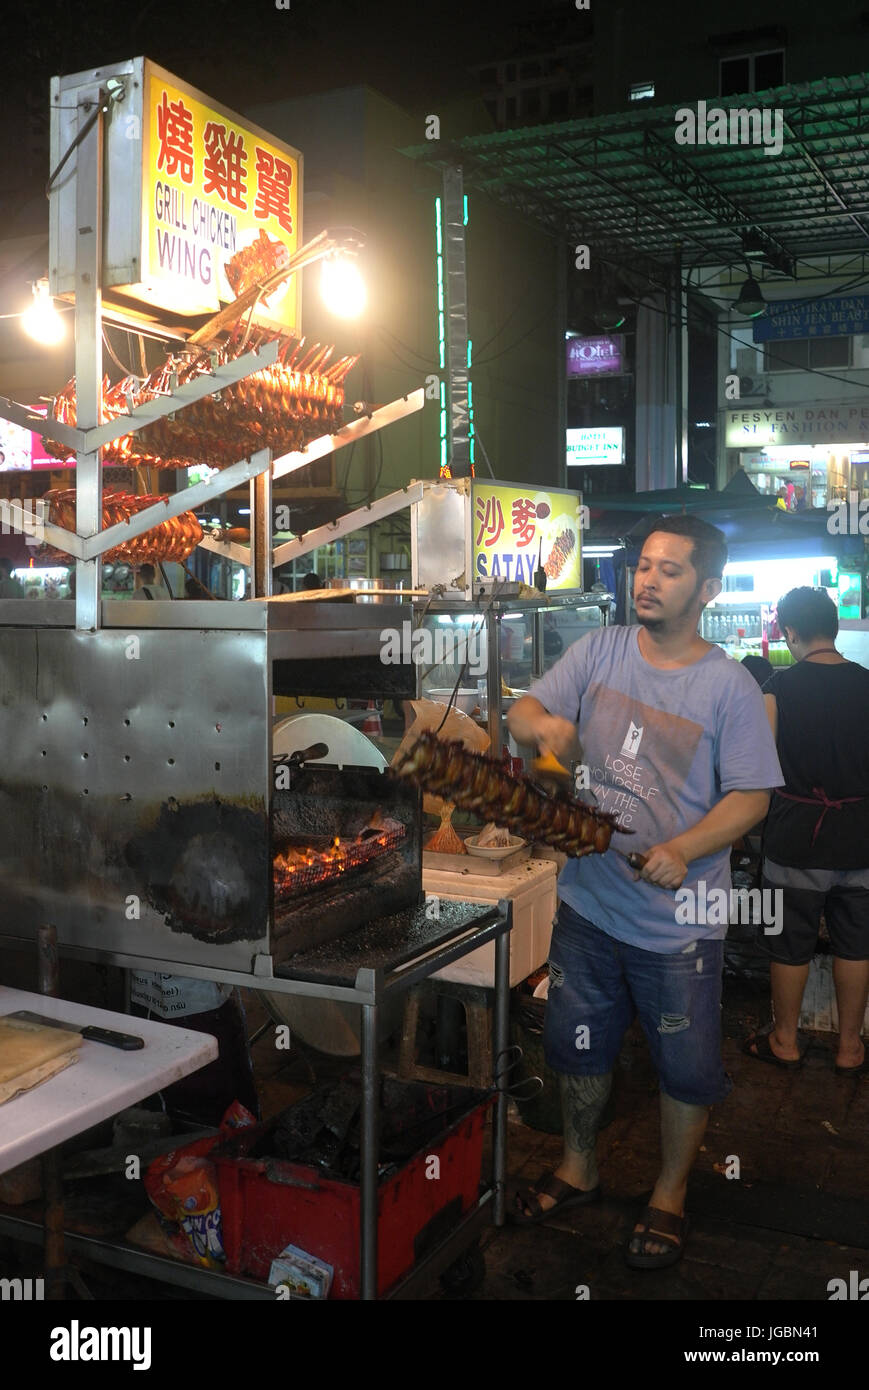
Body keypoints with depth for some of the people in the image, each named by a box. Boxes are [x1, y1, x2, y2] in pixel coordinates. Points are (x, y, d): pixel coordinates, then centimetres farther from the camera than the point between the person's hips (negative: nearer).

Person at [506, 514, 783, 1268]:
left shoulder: (729, 686, -11)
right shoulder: (599, 651, -1)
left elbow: (751, 796, -12)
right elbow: (523, 712, 2)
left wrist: (682, 850, -27)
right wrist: (544, 723, -23)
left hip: (679, 919, -3)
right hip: (589, 901, 4)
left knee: (686, 1066, 11)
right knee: (579, 1045, 20)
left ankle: (670, 1194, 36)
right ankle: (578, 1169, 43)